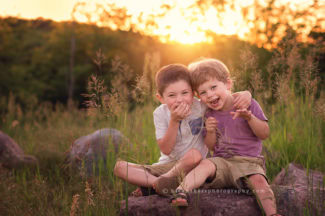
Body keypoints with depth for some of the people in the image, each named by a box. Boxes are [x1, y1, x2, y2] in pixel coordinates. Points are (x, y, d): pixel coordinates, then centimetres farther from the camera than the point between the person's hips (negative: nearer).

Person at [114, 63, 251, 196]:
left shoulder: (201, 106, -8)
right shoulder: (160, 114, -5)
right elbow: (166, 150, -11)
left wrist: (243, 94, -24)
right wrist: (174, 121, -23)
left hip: (193, 167, -2)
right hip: (166, 165, 2)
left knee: (195, 154, -39)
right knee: (120, 167, -15)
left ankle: (154, 184, -24)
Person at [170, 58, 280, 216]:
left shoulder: (248, 104, 1)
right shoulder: (210, 115, 11)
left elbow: (265, 134, -4)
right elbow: (210, 147, 12)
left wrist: (250, 117, -22)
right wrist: (210, 132, -9)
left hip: (248, 161, -2)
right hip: (222, 161, 2)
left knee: (258, 180, -31)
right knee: (205, 164, -28)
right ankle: (182, 191, -41)